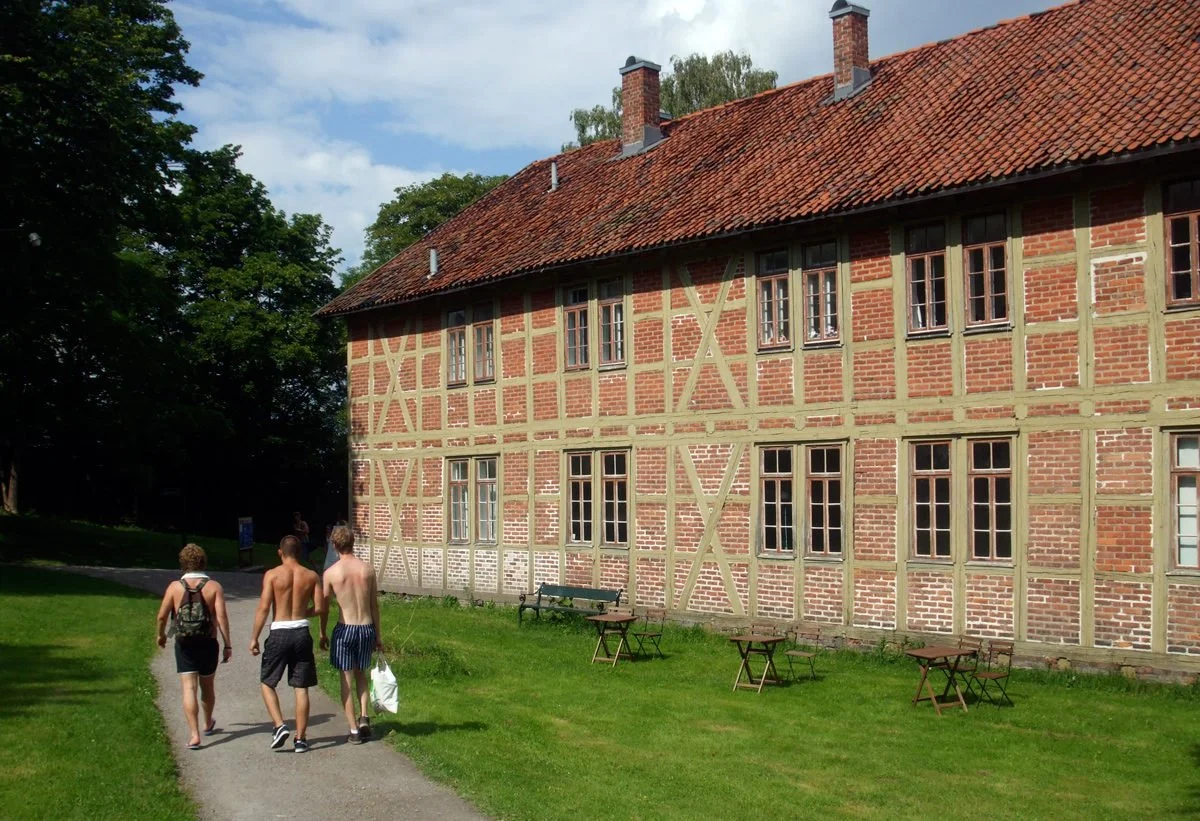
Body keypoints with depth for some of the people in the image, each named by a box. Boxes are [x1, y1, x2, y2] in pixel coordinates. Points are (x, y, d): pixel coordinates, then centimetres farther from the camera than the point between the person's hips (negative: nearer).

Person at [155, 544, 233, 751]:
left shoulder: (175, 587, -3)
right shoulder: (214, 586, -5)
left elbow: (162, 616, -1)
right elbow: (222, 616, -12)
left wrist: (161, 635, 18)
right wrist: (227, 645, -9)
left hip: (184, 645, -1)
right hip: (208, 643, 1)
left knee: (189, 689, -3)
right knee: (208, 687, 19)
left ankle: (194, 734, -14)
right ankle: (208, 724, 41)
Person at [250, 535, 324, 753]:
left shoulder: (272, 575, -6)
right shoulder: (311, 576, 2)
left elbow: (264, 607, -10)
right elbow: (320, 607, -1)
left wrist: (254, 638, -3)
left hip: (279, 633, -2)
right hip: (302, 633, 2)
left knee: (268, 683, 15)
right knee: (301, 688, 8)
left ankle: (279, 726, -2)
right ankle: (300, 739, 9)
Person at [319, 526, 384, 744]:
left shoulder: (331, 573, -8)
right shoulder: (368, 569, -1)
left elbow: (324, 607, 1)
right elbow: (374, 605, 5)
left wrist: (322, 634, 15)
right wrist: (378, 634, 14)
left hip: (345, 629, -3)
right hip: (366, 628, 3)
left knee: (347, 678, 8)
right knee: (361, 673, 23)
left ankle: (354, 730, 9)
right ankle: (363, 716, 8)